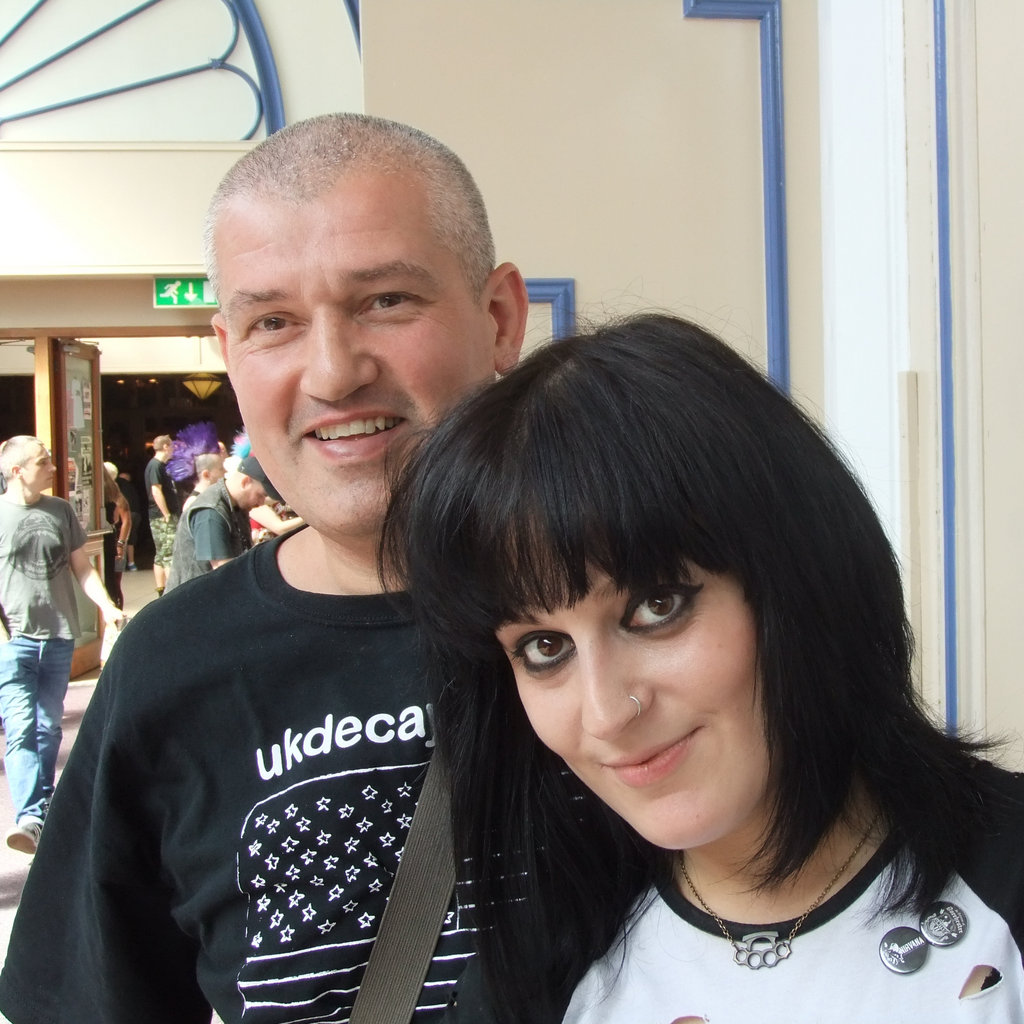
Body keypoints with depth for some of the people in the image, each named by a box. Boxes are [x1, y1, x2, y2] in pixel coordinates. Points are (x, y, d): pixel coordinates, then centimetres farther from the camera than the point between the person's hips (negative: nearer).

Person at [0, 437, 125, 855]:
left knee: (49, 727, 12)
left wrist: (106, 606, 1)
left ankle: (42, 804, 25)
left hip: (58, 636, 4)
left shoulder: (61, 511, 8)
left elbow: (81, 566, 14)